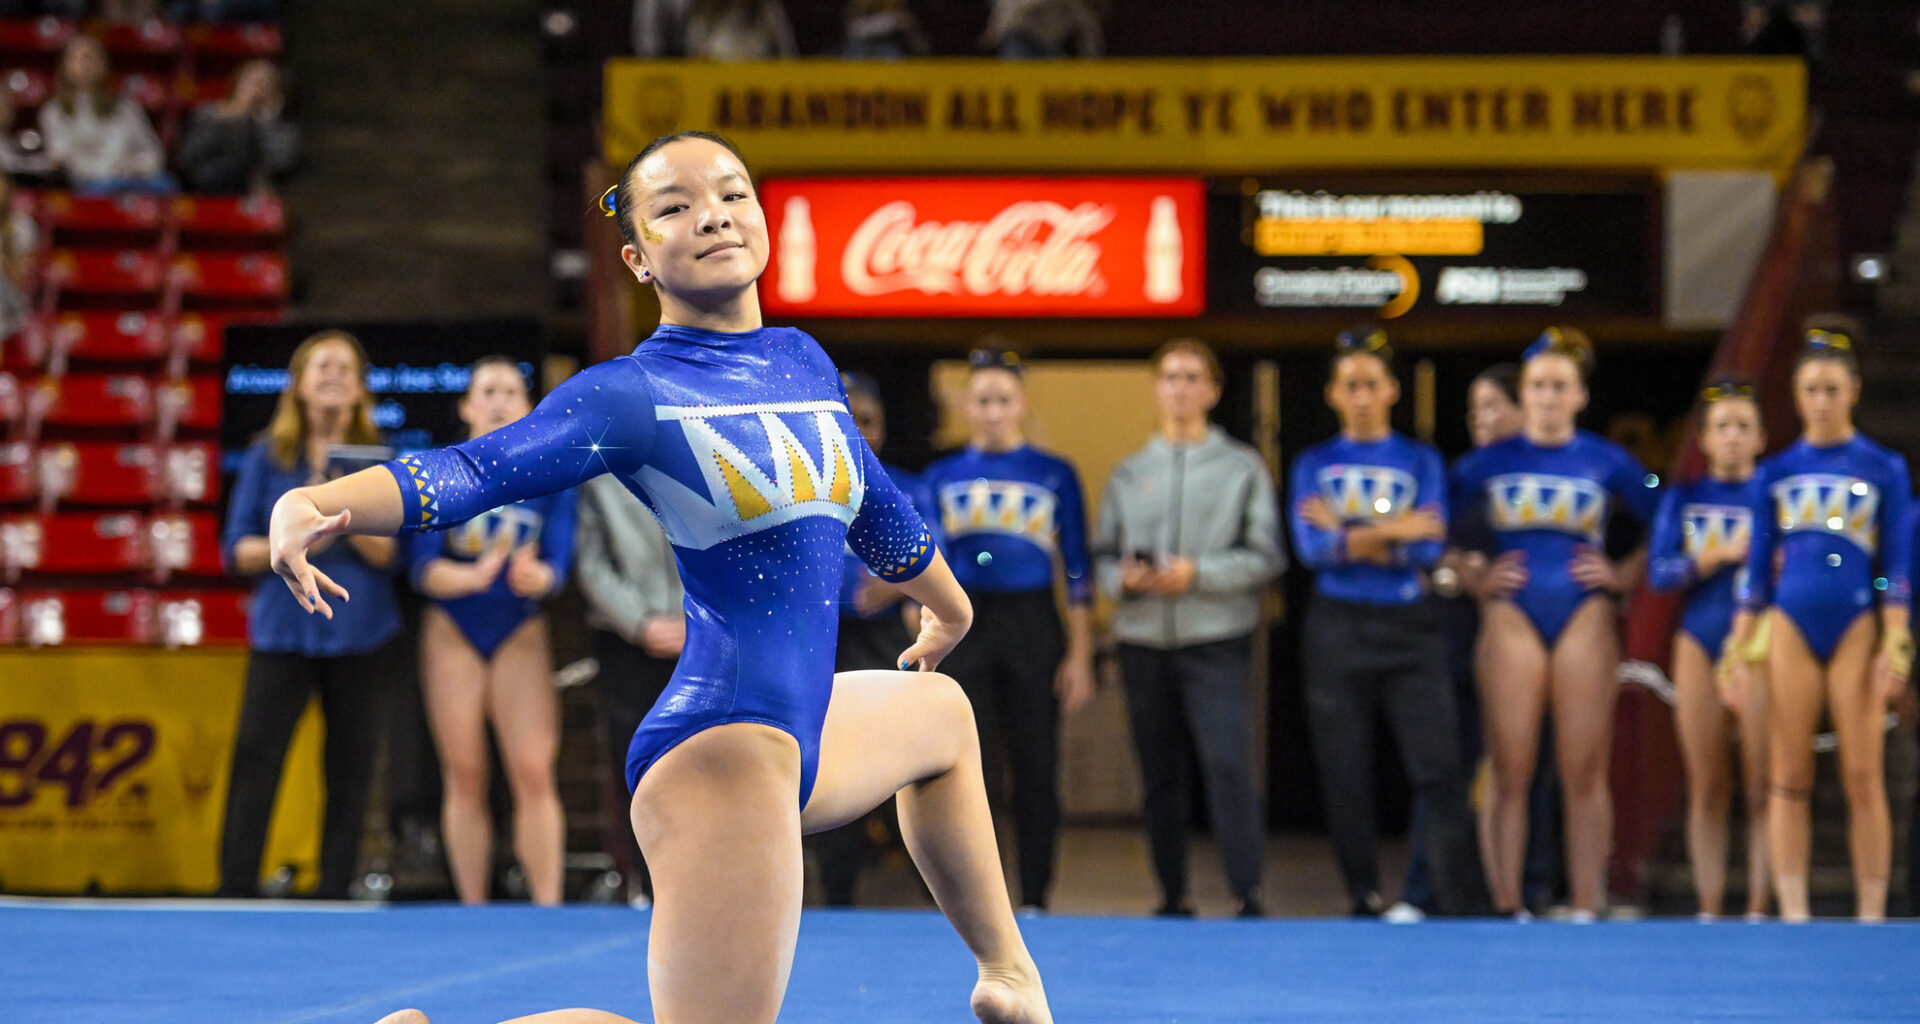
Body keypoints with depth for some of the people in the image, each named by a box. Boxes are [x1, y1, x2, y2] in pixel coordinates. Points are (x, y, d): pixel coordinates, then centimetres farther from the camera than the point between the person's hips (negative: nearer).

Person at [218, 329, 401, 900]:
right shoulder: (268, 457, 8)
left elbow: (391, 553, -1)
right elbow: (236, 550, 5)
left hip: (358, 634, 0)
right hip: (283, 632, 0)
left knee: (350, 772, 0)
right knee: (255, 762, -8)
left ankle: (334, 897, 7)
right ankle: (236, 892, -5)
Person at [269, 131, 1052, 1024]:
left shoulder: (802, 363, 12)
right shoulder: (629, 394, -10)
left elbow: (876, 506, 30)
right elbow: (472, 471, -23)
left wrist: (949, 609, 46)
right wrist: (315, 505, -41)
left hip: (800, 738, 9)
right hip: (718, 744, -9)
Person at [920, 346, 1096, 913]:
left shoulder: (1054, 475, 6)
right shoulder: (942, 476, 10)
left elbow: (1078, 570, 5)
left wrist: (1080, 655, -1)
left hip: (1033, 627, -1)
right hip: (962, 627, 1)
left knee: (1036, 770, 1)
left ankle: (1033, 902, 8)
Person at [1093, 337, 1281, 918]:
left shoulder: (1242, 467, 6)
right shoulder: (1130, 473, 15)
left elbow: (1265, 558, 0)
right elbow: (1102, 554, 14)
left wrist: (1198, 573, -13)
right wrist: (1122, 578, -8)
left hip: (1216, 638, -3)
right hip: (1144, 643, 3)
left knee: (1228, 762, -16)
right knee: (1161, 775, 7)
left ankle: (1248, 896, -14)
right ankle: (1172, 897, 15)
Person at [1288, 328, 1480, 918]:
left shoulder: (1421, 461, 9)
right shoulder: (1314, 465, 10)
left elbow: (1428, 548, -6)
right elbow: (1311, 548, -6)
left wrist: (1346, 537, -7)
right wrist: (1389, 534, -12)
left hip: (1409, 627, -1)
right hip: (1337, 631, 1)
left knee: (1438, 769, -11)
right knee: (1345, 776, 2)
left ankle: (1458, 906, -12)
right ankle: (1364, 901, 11)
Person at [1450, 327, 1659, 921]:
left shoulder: (1606, 462, 8)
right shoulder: (1490, 463, 8)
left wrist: (1625, 575, 3)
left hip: (1584, 620, 0)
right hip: (1511, 620, 0)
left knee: (1585, 774, -3)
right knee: (1510, 772, -3)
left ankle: (1586, 910, 0)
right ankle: (1507, 908, -1)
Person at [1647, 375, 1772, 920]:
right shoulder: (1682, 499, 11)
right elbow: (1660, 573, 0)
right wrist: (1721, 554, -13)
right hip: (1700, 643, 1)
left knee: (1762, 787, -7)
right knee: (1707, 789, 0)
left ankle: (1759, 909, -5)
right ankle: (1708, 911, 3)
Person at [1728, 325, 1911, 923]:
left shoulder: (1883, 469, 5)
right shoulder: (1776, 474, 10)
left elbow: (1896, 568, 2)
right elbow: (1756, 570, 11)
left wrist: (1895, 647, -7)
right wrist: (1740, 651, 6)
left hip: (1856, 627, -2)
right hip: (1790, 626, 2)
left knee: (1863, 777, -5)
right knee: (1789, 778, -1)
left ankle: (1871, 912, -2)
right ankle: (1792, 911, 0)